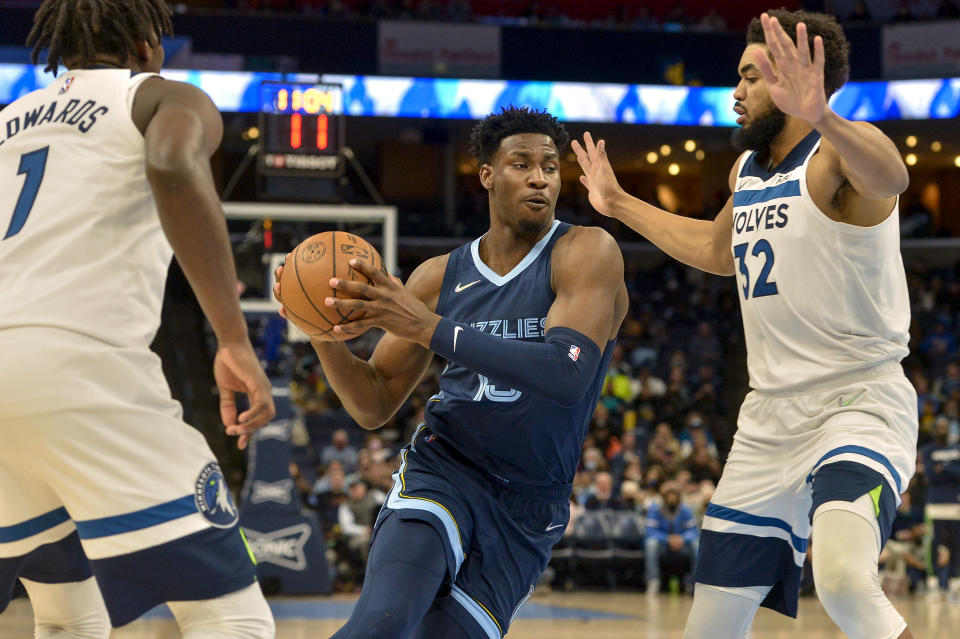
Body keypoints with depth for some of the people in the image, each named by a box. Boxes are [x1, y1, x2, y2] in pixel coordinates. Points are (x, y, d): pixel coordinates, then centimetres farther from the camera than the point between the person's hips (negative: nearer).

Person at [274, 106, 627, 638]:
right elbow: (373, 408, 10)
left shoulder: (586, 253, -8)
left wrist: (427, 327, -29)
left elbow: (568, 373, -26)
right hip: (441, 473, 1)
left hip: (526, 511, -1)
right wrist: (322, 331, -11)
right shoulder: (439, 278, 4)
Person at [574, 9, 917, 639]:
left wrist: (821, 119, -58)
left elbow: (890, 177, -39)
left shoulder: (840, 153, -12)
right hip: (768, 418, 8)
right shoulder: (747, 167, 14)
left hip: (859, 403, -8)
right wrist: (620, 205, 41)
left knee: (843, 578, -37)